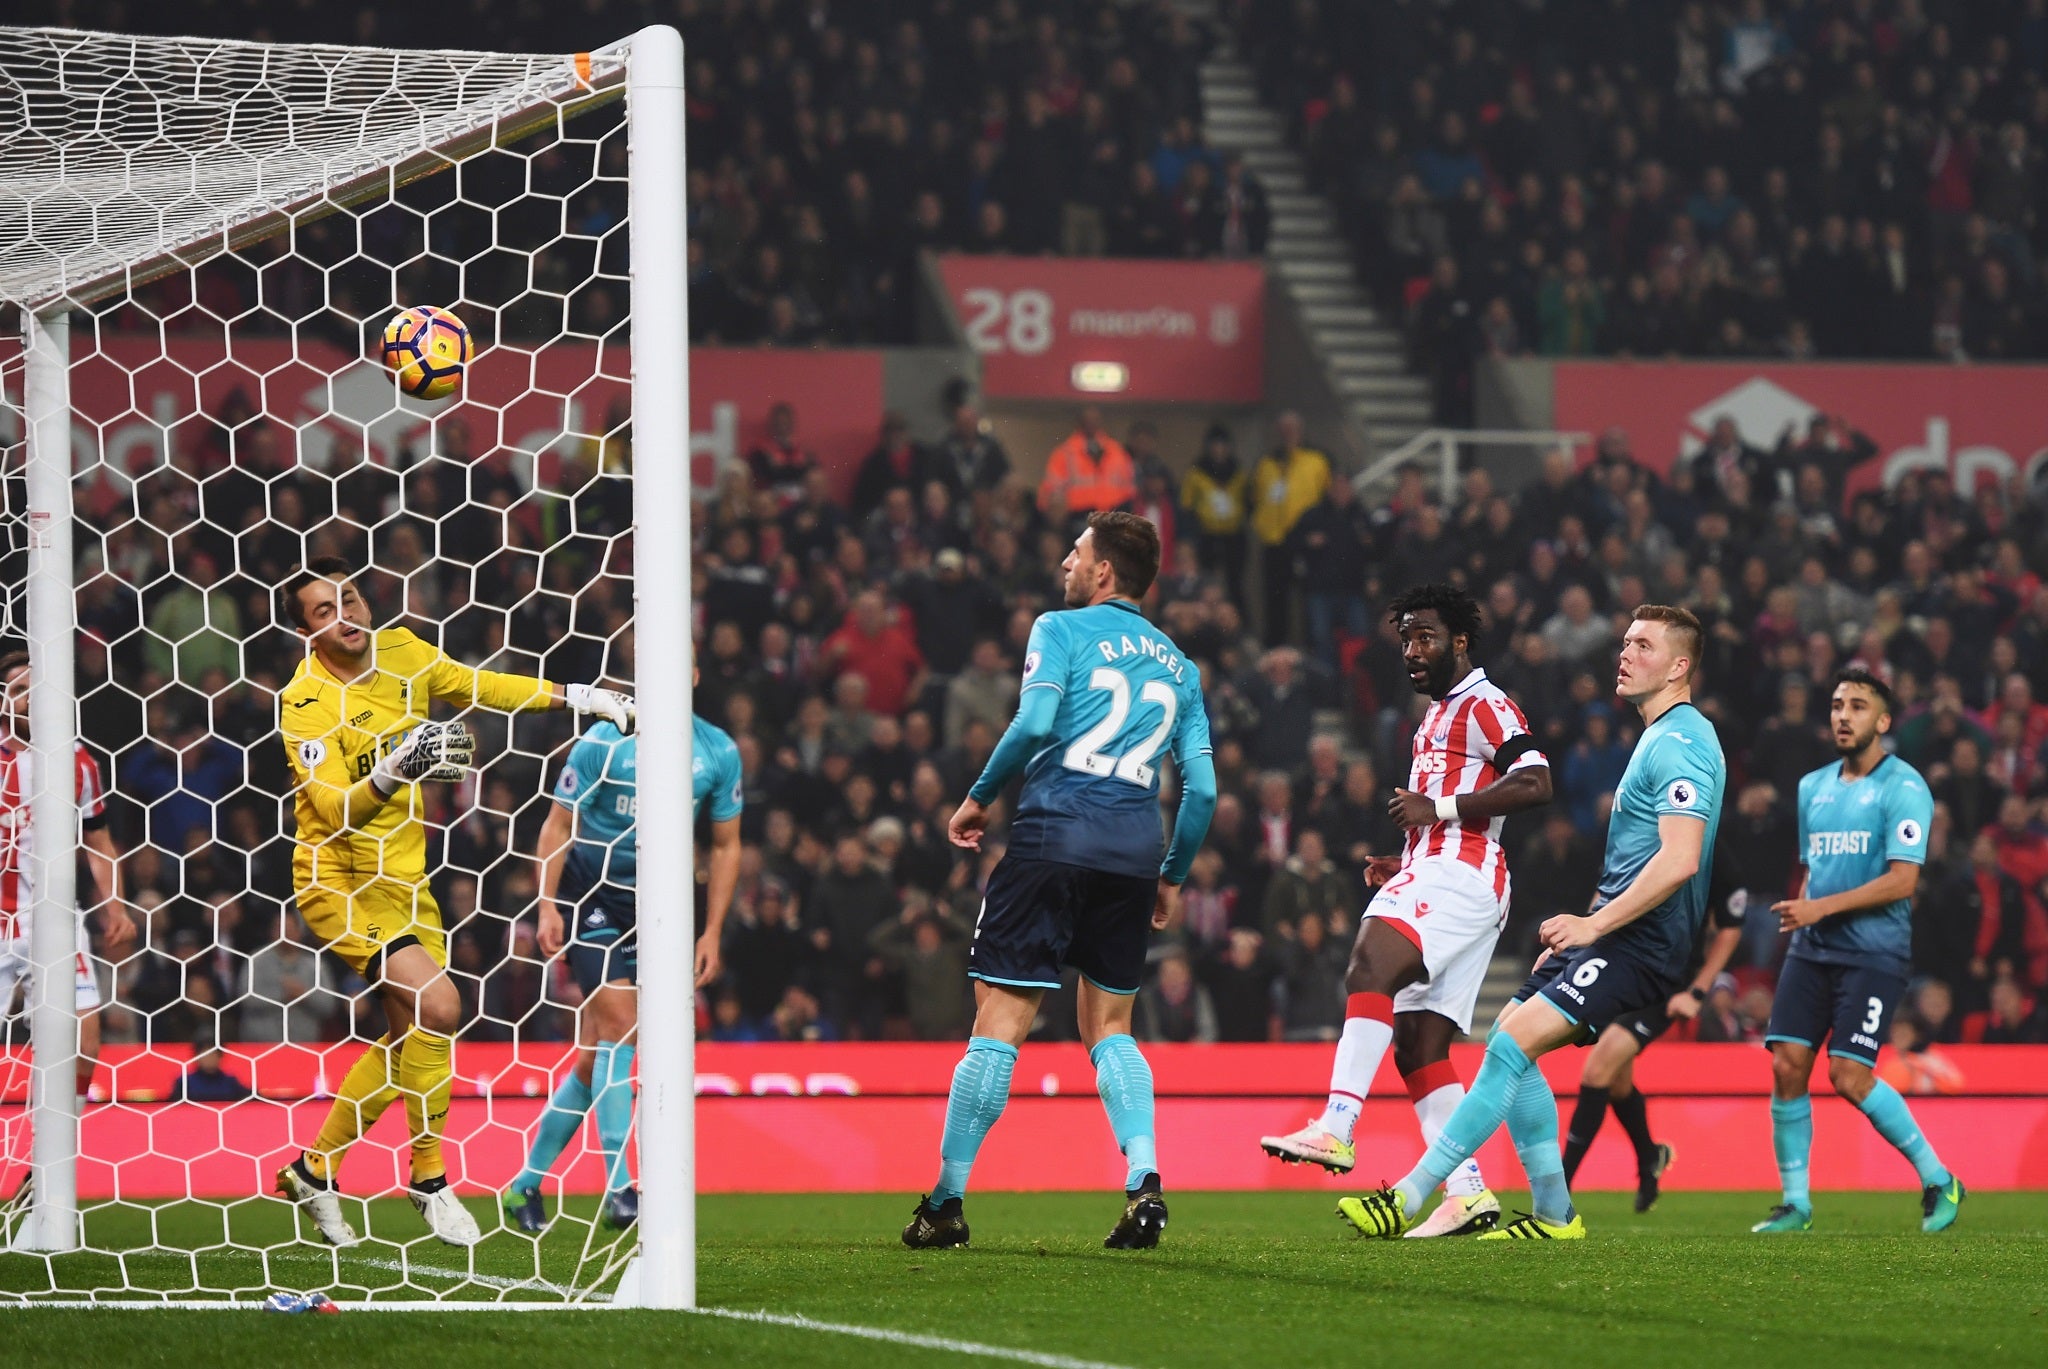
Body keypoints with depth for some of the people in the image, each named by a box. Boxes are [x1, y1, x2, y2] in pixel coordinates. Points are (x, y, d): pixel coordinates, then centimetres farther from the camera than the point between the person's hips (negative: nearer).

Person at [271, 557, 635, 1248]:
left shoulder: (398, 652, 1)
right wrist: (393, 770, -41)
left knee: (409, 1035, 11)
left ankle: (315, 1170, 24)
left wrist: (580, 696, 9)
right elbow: (335, 810, -25)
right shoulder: (305, 703, -18)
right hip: (339, 882, -8)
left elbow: (479, 686, 14)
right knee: (436, 1004, -22)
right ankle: (429, 1178, -9)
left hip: (402, 876, 8)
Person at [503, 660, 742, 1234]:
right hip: (592, 899, -4)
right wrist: (547, 907, -15)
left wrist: (712, 933, 6)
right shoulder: (604, 742, -10)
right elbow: (557, 826, -5)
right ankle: (617, 1187, -23)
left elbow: (725, 845, 10)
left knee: (595, 1055, 5)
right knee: (619, 1023, -20)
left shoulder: (718, 753, 1)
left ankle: (528, 1182, 17)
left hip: (654, 906, 4)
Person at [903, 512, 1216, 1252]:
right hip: (1134, 847, 5)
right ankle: (1143, 1178, -8)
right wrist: (1172, 876, 23)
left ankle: (946, 1199, 1)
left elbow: (1035, 720, -12)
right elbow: (1201, 787, 14)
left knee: (1000, 1023, -3)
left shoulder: (1062, 629, 3)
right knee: (1110, 1027, 13)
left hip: (1055, 833, -5)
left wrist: (979, 796, 0)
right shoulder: (1178, 664, 19)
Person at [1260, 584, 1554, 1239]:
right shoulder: (1436, 717, 30)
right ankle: (1469, 1194, 1)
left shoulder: (1484, 704, -2)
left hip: (1460, 877, -11)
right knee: (1418, 1044, 4)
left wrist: (1437, 808, -16)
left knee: (1371, 968, -30)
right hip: (1430, 875, 11)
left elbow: (1535, 783, -18)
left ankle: (1335, 1130, -44)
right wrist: (1402, 863, 21)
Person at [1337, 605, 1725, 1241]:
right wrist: (1573, 934, 25)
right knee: (1507, 1039, 7)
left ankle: (1410, 1198, -21)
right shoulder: (1660, 738, 21)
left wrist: (1594, 925, -22)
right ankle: (1553, 1213, 9)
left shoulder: (1679, 745, -14)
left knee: (1514, 1041, -19)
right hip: (1617, 933, 11)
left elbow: (1679, 860, -25)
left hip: (1640, 942, -11)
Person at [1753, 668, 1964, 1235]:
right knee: (1787, 1065, -6)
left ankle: (1939, 1181, 4)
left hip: (1874, 954, -6)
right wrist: (1799, 915, 12)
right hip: (1811, 950, 6)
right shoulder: (1813, 787, 15)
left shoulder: (1903, 788, -8)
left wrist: (1822, 907, -19)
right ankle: (1796, 1202, 4)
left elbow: (1902, 880, -16)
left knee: (1849, 1076, -13)